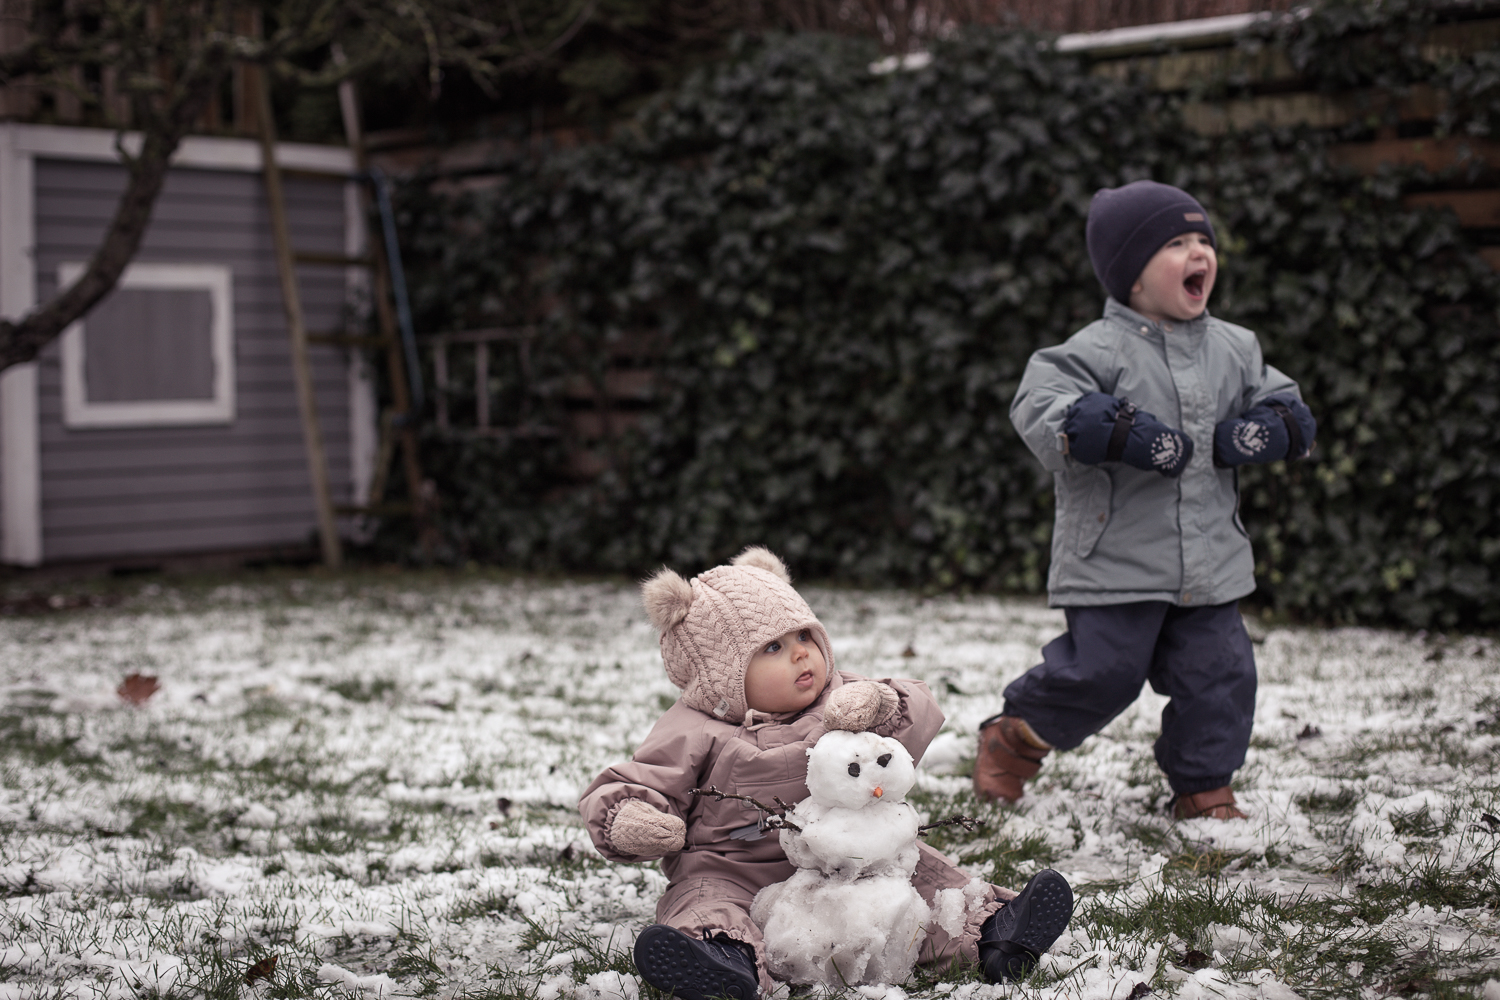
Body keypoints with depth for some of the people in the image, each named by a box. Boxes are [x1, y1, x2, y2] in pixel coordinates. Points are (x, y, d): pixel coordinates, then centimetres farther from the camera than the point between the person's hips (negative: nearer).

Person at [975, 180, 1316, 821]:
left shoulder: (1234, 349, 9)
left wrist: (1259, 433, -6)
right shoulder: (1100, 351, -10)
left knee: (1219, 674, 4)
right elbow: (1037, 407, -22)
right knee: (1102, 671, -5)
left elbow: (1290, 410, 17)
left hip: (1210, 562, 6)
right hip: (1116, 558, -5)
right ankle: (1015, 737, 21)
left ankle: (1204, 791, 21)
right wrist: (1127, 436, -28)